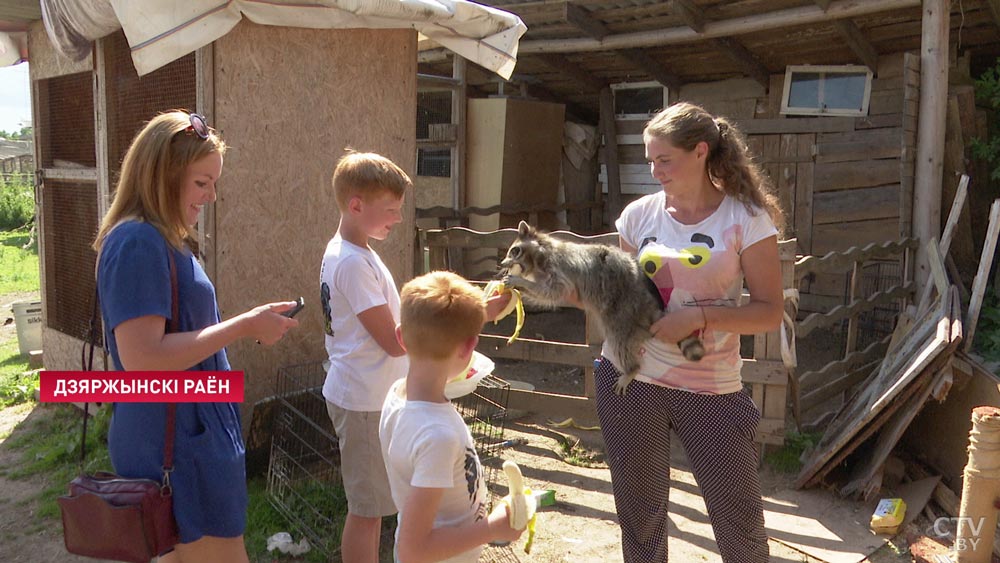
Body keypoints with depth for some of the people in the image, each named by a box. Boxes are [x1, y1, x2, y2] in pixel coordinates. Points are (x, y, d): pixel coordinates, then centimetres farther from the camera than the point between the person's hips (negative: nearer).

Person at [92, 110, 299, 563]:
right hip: (176, 445, -10)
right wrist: (243, 326, -23)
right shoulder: (138, 243, -19)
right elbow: (142, 359, -28)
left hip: (190, 438, 10)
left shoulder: (162, 240, 11)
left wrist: (245, 327, 12)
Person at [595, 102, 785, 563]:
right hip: (630, 378, 3)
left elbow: (770, 312, -8)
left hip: (710, 387, -2)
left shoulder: (746, 217, -6)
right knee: (640, 512, 14)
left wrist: (700, 317, -21)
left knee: (740, 522, 4)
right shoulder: (640, 214, 3)